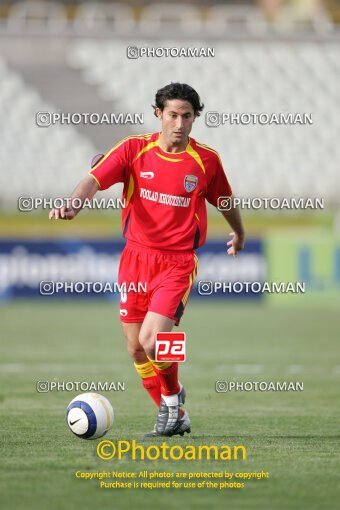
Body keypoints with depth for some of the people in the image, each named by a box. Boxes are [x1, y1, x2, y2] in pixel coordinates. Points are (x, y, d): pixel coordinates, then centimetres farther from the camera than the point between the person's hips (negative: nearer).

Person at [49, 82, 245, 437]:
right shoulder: (134, 149, -4)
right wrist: (73, 204, -37)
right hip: (136, 257, 3)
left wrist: (239, 234, 33)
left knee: (152, 341, -19)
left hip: (178, 262, -3)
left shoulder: (206, 160, -3)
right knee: (135, 348, 7)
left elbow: (225, 200, 16)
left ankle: (173, 396, 12)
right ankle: (174, 416, 26)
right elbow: (95, 179, -17)